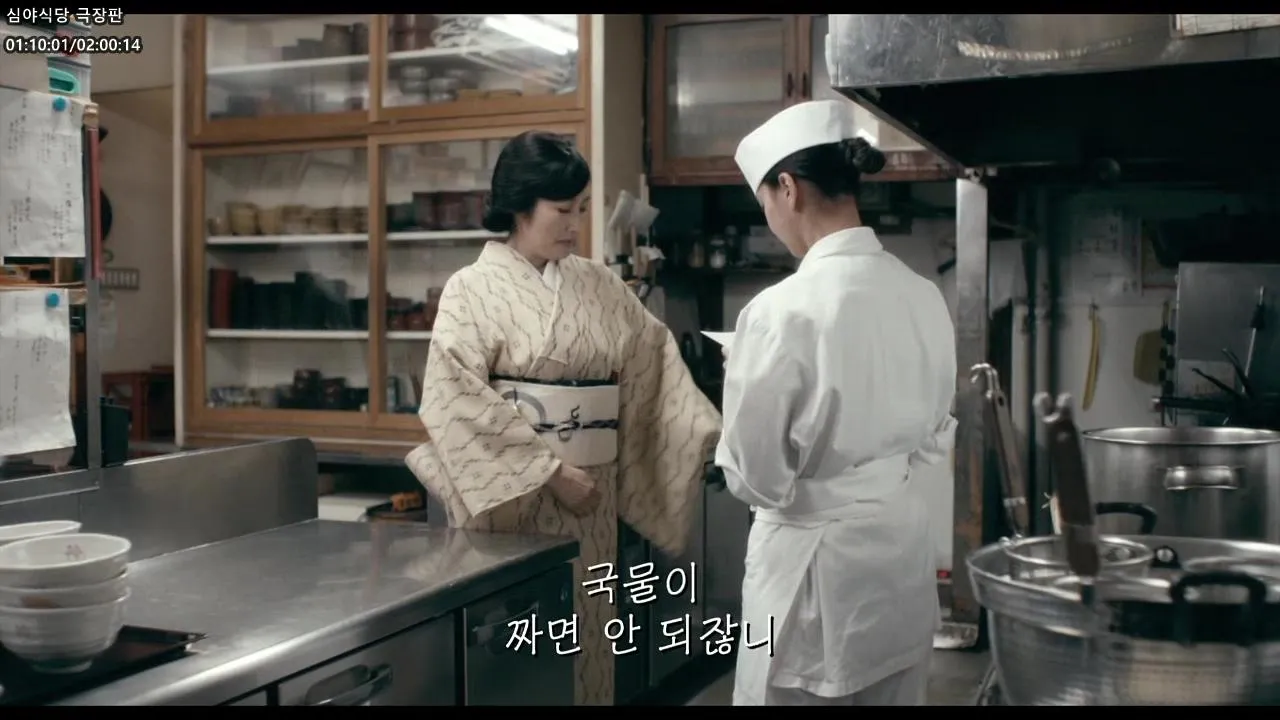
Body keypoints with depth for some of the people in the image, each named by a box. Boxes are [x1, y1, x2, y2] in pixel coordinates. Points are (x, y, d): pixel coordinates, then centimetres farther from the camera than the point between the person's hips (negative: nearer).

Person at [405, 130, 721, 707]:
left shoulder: (599, 286, 7)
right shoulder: (473, 289, -7)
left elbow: (655, 363, 8)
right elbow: (458, 402, -14)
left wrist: (711, 434, -5)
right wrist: (548, 471, -16)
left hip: (591, 491, 5)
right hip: (511, 492, -4)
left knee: (583, 633, 12)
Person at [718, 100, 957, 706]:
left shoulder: (783, 310, -21)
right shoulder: (924, 296, -1)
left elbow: (755, 476, -14)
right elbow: (935, 436, 11)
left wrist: (742, 380, 0)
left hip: (815, 556, -7)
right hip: (904, 541, 7)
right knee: (893, 695, 21)